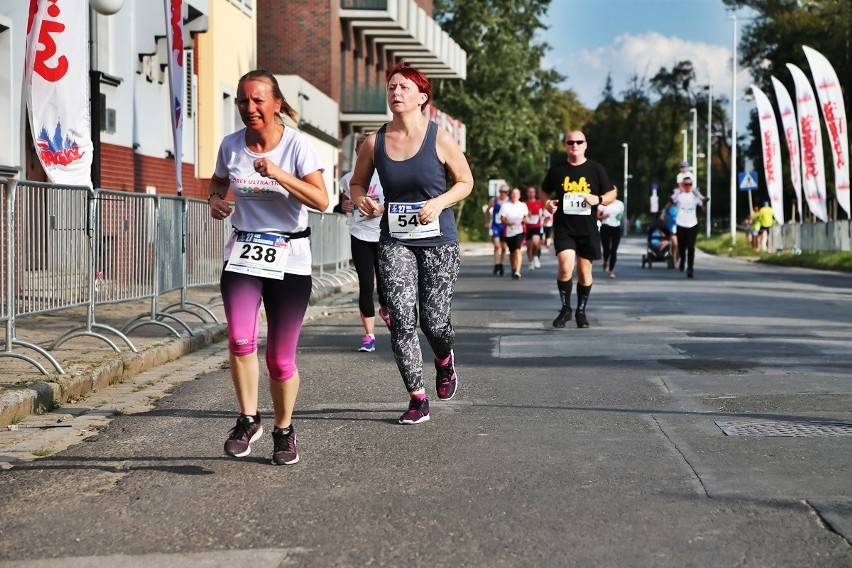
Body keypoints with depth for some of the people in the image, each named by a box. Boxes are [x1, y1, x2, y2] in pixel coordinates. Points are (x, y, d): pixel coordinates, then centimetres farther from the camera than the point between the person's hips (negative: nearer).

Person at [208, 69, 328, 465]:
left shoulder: (297, 145, -9)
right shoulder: (230, 146, 2)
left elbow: (321, 200, -19)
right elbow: (218, 181, 22)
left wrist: (278, 174, -28)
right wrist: (215, 200, -1)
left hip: (289, 258, -2)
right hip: (243, 254, 2)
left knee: (280, 358, 2)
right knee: (240, 339, -21)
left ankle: (284, 430, 25)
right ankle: (248, 420, -2)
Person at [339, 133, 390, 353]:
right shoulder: (348, 179, 7)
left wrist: (383, 209, -16)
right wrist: (345, 206, 0)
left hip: (384, 236, -1)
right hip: (359, 236, 1)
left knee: (384, 283, 3)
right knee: (365, 285, -4)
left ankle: (385, 311, 40)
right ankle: (369, 335, 0)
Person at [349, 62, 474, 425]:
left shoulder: (440, 140, -5)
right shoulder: (374, 142, 2)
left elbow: (465, 182, 4)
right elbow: (357, 182, 15)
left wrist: (439, 202, -14)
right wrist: (360, 199, -9)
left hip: (438, 241, -2)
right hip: (395, 241, 2)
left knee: (434, 320, 0)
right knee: (401, 319, -9)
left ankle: (444, 361, 37)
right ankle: (417, 399, 1)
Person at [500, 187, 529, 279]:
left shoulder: (523, 205, 7)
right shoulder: (505, 206, 6)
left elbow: (526, 217, 9)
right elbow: (502, 219, 1)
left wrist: (524, 220, -15)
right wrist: (510, 223, -18)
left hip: (519, 231, -2)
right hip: (509, 232, 2)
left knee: (517, 250, -19)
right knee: (512, 252, 13)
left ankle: (517, 272, -25)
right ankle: (513, 270, 33)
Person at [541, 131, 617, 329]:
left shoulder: (595, 169, 3)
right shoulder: (557, 170, 4)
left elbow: (612, 194, 7)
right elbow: (545, 191, 19)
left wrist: (598, 199, -14)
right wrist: (548, 203, -3)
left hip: (588, 229, 1)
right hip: (563, 228, -1)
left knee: (584, 270, 8)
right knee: (565, 265, -19)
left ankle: (581, 311, 25)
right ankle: (565, 308, -1)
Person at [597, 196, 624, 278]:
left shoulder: (620, 204, 9)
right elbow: (597, 216, 1)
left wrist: (621, 217, -3)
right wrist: (604, 216, -18)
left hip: (616, 228, 2)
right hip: (606, 227, -2)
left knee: (614, 250, -3)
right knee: (607, 249, -3)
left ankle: (611, 270, 4)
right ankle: (605, 262, 31)